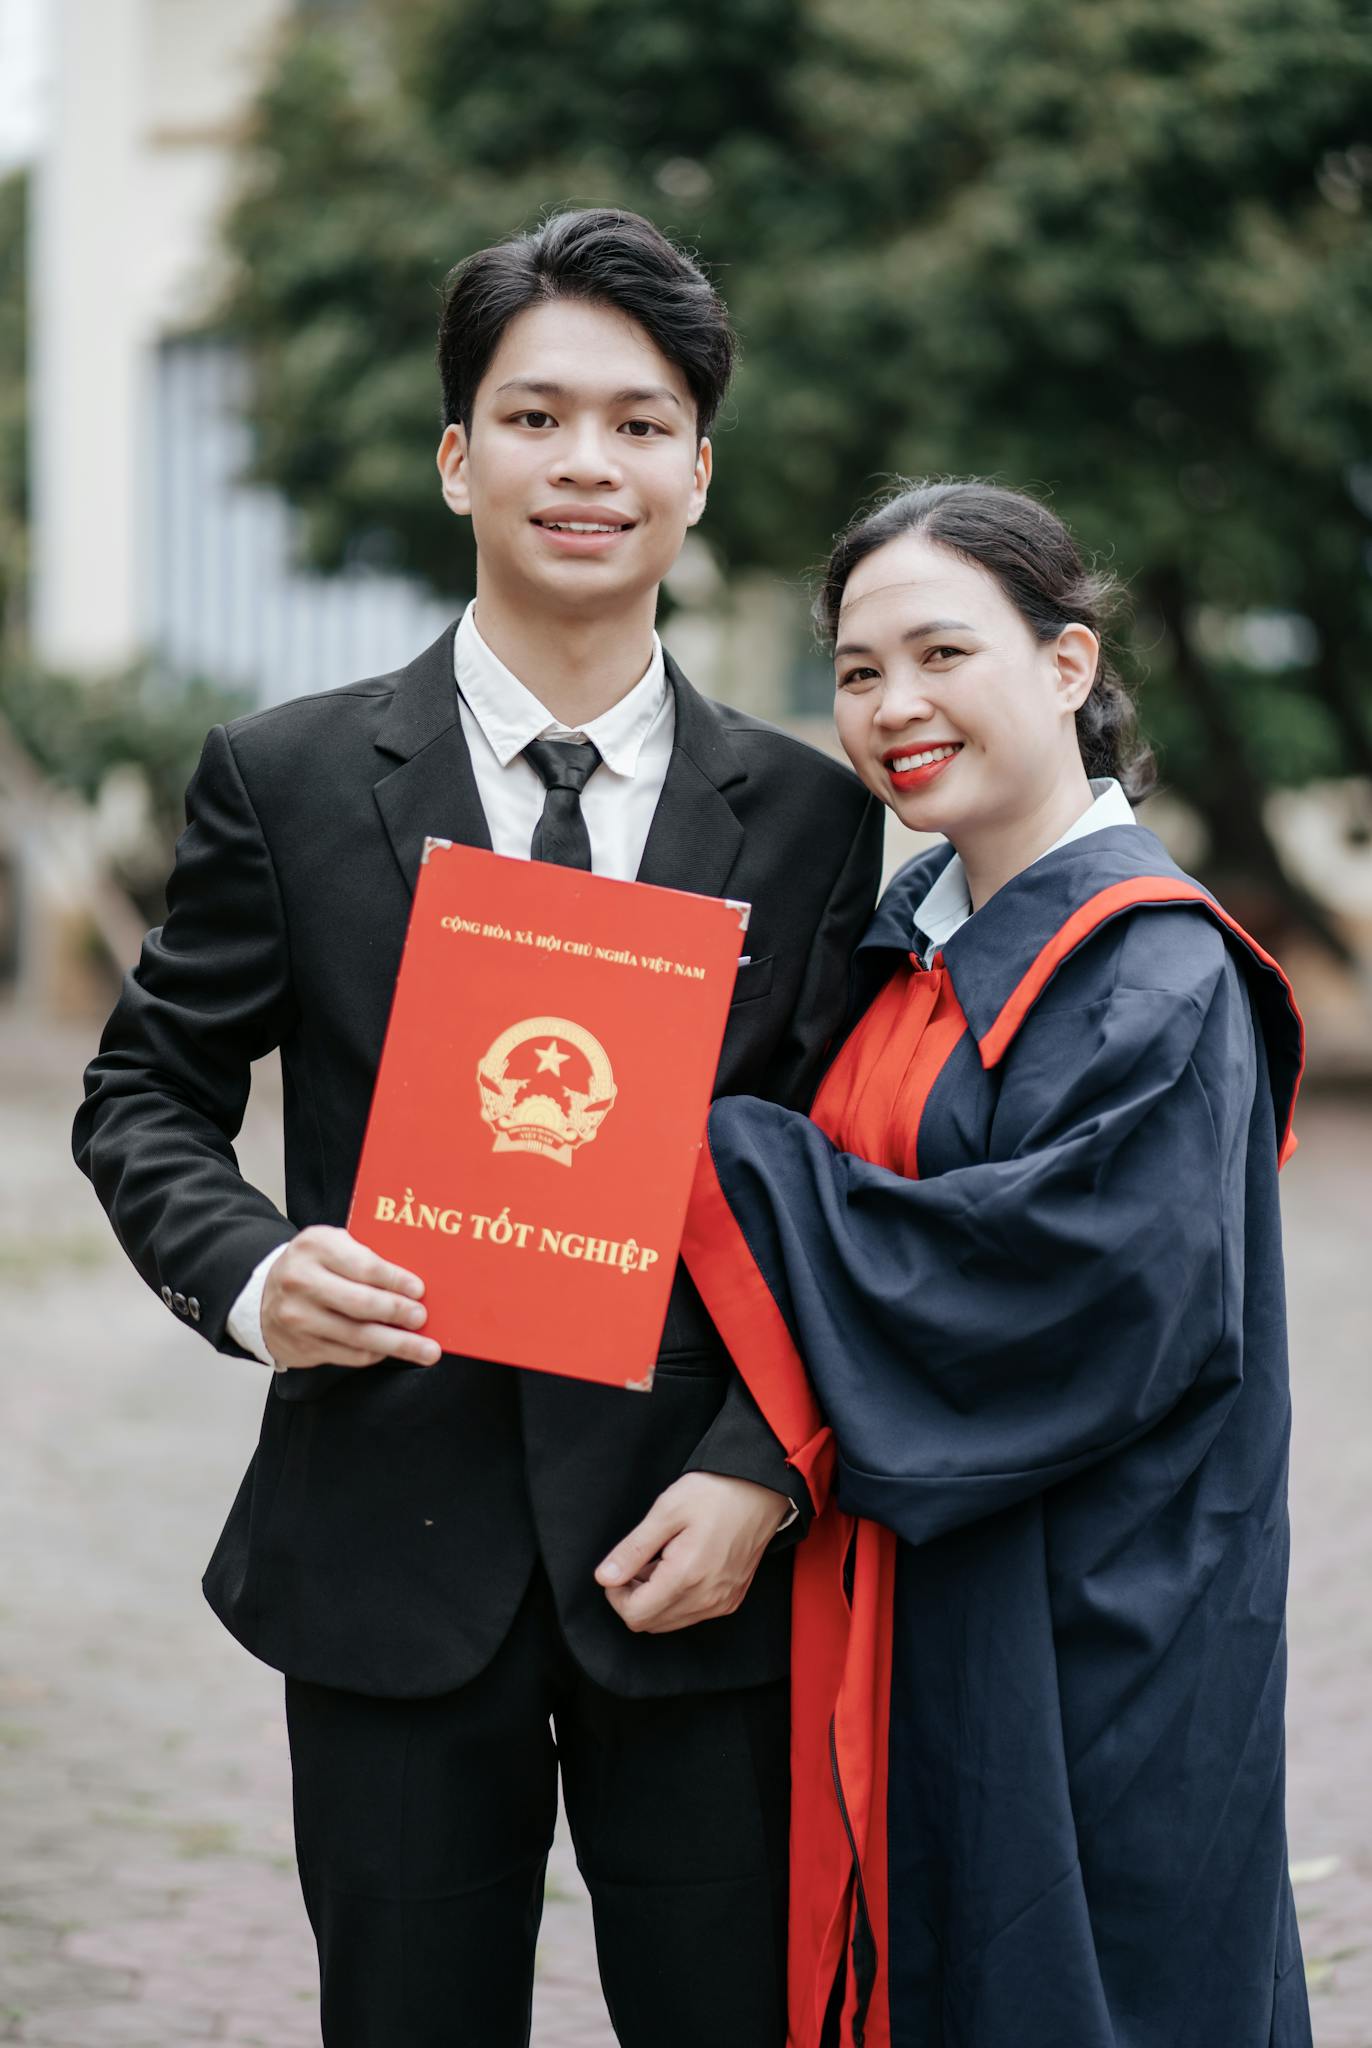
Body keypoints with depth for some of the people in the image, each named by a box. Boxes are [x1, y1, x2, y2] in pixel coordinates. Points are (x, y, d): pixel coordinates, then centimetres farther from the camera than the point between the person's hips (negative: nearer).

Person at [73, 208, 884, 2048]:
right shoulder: (287, 781, 2)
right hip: (396, 1547, 0)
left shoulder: (813, 817, 4)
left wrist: (761, 1475, -9)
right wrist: (248, 1274, -13)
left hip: (688, 1555, 1)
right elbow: (145, 1092, 7)